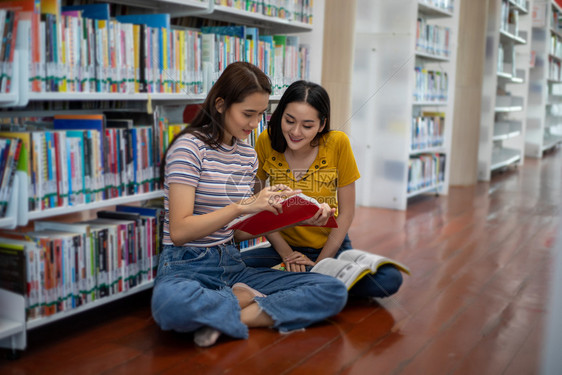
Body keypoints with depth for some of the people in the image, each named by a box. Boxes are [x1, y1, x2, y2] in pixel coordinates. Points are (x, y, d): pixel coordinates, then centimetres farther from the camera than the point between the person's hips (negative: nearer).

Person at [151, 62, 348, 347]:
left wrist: (273, 215, -4)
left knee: (335, 291, -10)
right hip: (185, 266, -6)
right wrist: (243, 206, -22)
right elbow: (179, 231, -17)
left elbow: (234, 232, 13)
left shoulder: (248, 155, 13)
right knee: (170, 304, -44)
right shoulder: (190, 147, -9)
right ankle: (248, 301, -13)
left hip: (231, 264, 6)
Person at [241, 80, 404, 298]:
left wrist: (319, 263, -11)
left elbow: (346, 213, -6)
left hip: (331, 247, 0)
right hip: (285, 246, 0)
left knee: (389, 280, -27)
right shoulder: (266, 142, -11)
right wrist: (286, 253, -11)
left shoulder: (338, 143, -13)